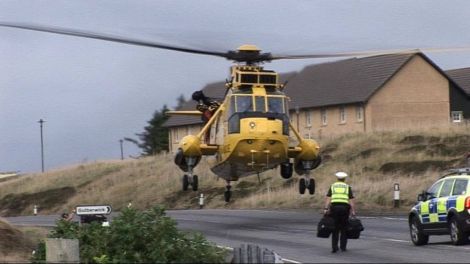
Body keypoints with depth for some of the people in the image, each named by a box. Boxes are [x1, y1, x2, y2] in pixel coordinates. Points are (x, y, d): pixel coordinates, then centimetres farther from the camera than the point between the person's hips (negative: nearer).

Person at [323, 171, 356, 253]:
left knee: (335, 229, 6)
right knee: (344, 228, 10)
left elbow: (328, 198, 2)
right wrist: (353, 211, 1)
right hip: (345, 207, -1)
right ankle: (343, 247, 11)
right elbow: (351, 200, 2)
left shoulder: (333, 186, 13)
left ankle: (334, 247, -1)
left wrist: (326, 209, -3)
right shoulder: (347, 187, 11)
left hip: (334, 207, 1)